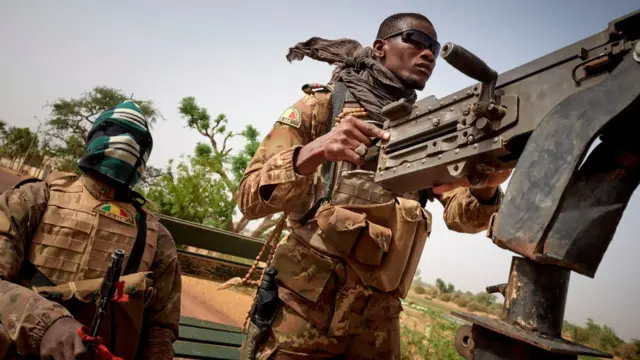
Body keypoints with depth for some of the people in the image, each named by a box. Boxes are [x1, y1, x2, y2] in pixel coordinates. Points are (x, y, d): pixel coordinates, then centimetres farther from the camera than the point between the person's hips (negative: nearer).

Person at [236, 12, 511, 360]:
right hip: (302, 314, -3)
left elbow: (461, 216, -3)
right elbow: (250, 198, -13)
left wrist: (485, 188, -25)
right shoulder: (323, 105, -6)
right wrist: (313, 152, -31)